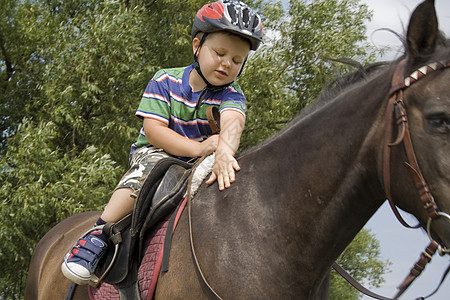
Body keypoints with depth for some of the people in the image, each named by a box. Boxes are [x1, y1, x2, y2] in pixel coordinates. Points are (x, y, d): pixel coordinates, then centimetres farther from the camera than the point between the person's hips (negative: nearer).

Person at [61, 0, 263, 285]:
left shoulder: (231, 95, -7)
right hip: (157, 152, -3)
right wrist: (198, 148, -30)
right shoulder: (165, 81, -7)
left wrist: (225, 151, -57)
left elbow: (233, 122, -31)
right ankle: (98, 235, -33)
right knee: (151, 167, -36)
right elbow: (154, 129, -16)